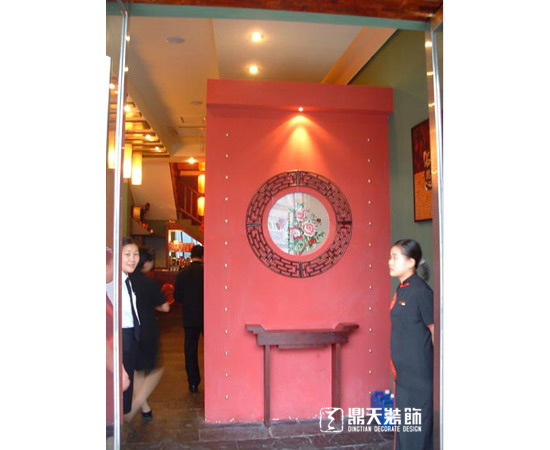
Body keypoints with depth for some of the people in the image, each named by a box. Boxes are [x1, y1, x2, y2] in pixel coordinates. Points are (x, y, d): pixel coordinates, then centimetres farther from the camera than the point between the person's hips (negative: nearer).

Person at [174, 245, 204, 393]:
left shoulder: (182, 273, -3)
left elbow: (176, 296, 0)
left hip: (189, 318, 2)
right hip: (205, 317, -2)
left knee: (190, 350, 9)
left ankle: (193, 383, 12)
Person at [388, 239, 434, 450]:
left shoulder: (421, 291, -16)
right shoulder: (401, 289, 9)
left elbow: (435, 330, -13)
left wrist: (436, 368, -9)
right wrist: (398, 365, 17)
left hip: (419, 371, -8)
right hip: (403, 370, 8)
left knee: (416, 425, 2)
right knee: (403, 423, 17)